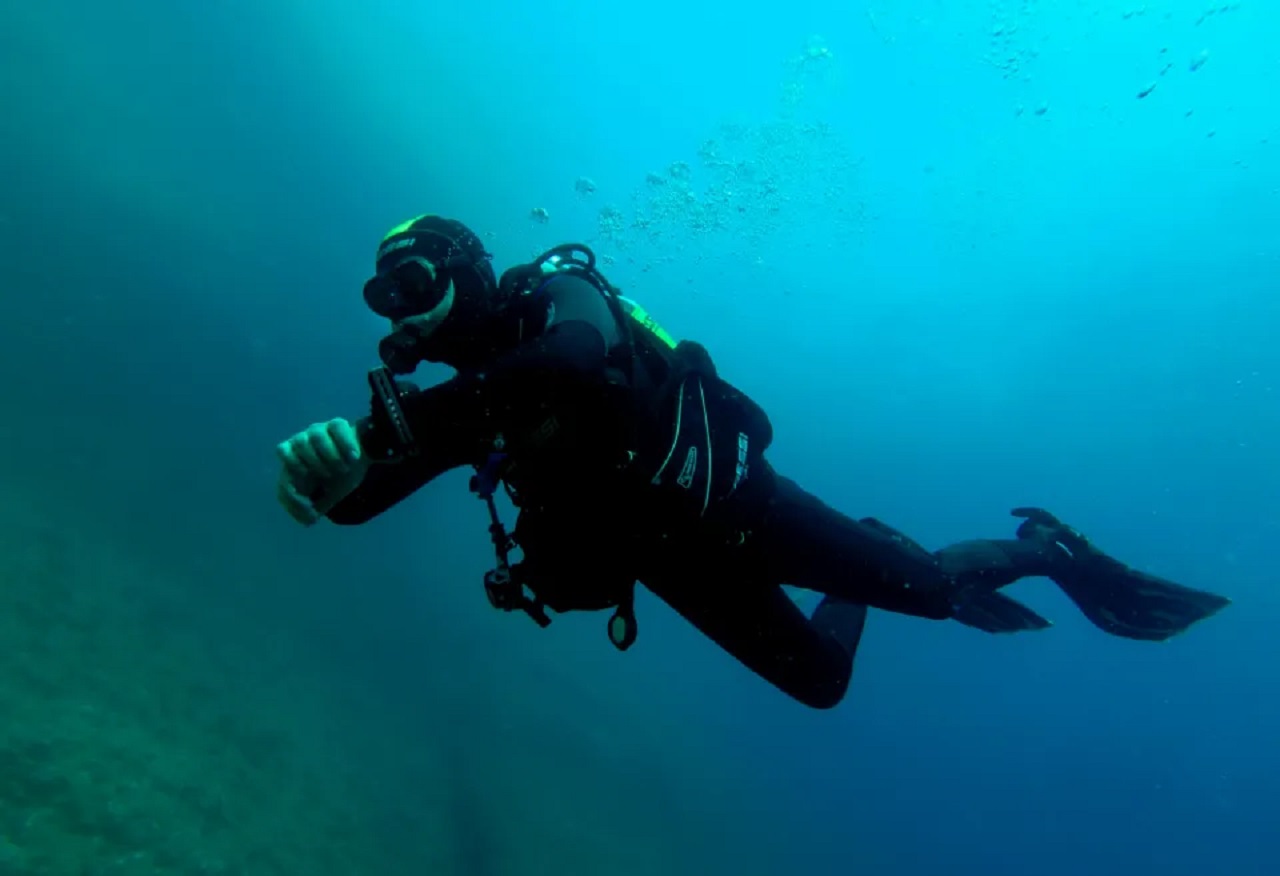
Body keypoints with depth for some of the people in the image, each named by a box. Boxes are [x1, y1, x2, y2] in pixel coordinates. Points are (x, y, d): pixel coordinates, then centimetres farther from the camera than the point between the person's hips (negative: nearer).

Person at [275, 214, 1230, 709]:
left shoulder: (553, 295, -14)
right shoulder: (463, 395, 5)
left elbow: (576, 358, -40)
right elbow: (358, 498, 1)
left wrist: (413, 416, -41)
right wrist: (328, 470, -23)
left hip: (718, 493, -6)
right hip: (661, 555, 6)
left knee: (925, 585, -4)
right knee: (821, 679, 13)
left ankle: (1046, 547, 28)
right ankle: (858, 592, 41)